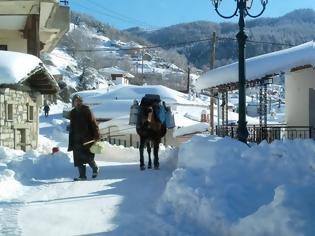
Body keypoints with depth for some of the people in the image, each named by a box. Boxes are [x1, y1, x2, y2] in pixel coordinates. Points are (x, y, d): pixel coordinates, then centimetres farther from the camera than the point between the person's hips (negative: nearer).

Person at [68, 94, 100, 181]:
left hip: (87, 138, -5)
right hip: (77, 139, 5)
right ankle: (82, 175, 5)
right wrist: (71, 143, 14)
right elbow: (71, 128, 17)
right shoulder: (73, 113, 13)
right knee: (78, 158, -1)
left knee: (88, 157, -7)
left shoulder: (86, 110, -1)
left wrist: (96, 135, -15)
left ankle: (95, 168, 20)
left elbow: (93, 122, -6)